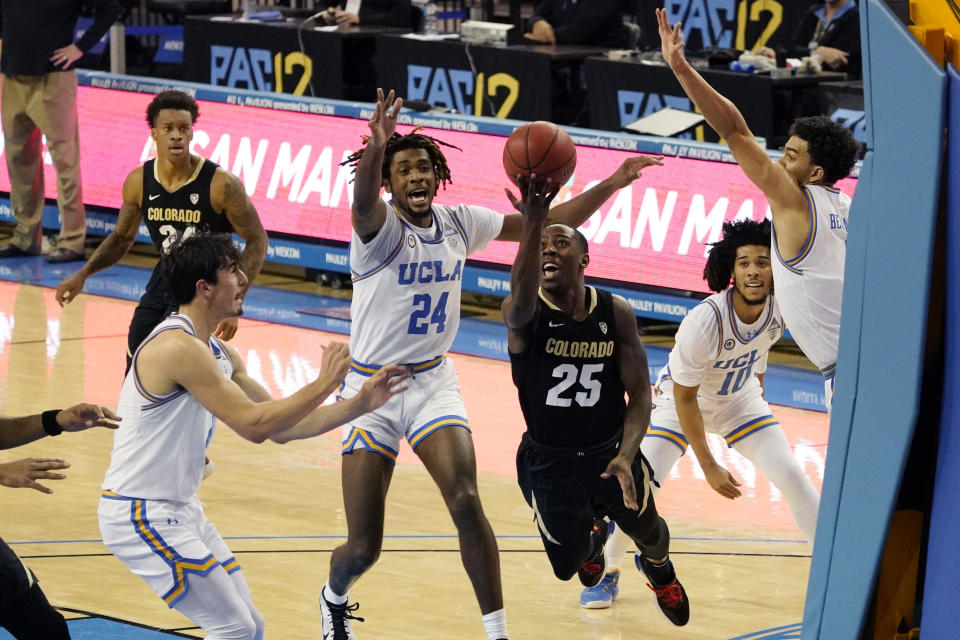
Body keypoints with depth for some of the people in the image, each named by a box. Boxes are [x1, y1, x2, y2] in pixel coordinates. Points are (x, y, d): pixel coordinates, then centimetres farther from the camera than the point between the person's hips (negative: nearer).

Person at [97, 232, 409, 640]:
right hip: (140, 515, -10)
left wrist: (361, 403, 5)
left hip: (180, 511, 10)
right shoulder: (179, 347, -21)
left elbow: (280, 427, 12)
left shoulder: (219, 354, 10)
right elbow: (253, 425, -24)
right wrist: (324, 383, -18)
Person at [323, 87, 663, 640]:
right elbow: (363, 201, -42)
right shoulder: (381, 227, -17)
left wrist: (611, 185, -3)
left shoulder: (458, 223, -1)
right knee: (362, 549, -2)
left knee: (466, 502, -21)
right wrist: (375, 148, -64)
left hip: (434, 381, 3)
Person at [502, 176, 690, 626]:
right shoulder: (525, 313, -21)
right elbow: (522, 299, -48)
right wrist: (533, 222, -63)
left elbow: (639, 392, -10)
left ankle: (658, 570, 60)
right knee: (567, 568, 12)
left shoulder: (616, 312, -12)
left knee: (647, 532, 20)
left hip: (610, 451, 1)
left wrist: (626, 455, -27)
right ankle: (591, 533, 51)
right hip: (549, 461, -1)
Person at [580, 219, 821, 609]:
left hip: (740, 398, 4)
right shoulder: (704, 321, -37)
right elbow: (683, 398, -26)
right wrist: (708, 466, -23)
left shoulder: (780, 306, -23)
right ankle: (608, 572, 10)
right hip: (682, 400, -4)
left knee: (792, 477, -7)